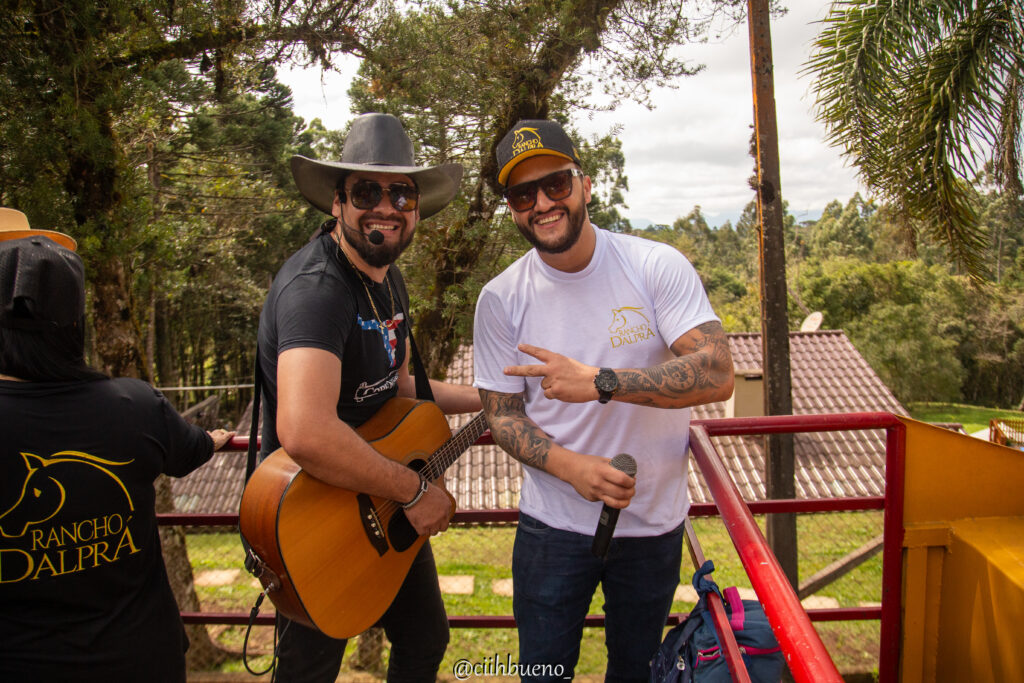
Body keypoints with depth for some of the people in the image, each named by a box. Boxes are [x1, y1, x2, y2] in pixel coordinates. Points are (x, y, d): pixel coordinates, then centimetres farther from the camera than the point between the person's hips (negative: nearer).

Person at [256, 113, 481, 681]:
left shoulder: (387, 277, 3)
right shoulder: (316, 287, -29)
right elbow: (304, 433, -45)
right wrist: (414, 492, -32)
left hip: (380, 505, 9)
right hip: (310, 513, -8)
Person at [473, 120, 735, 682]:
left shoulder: (657, 267, -13)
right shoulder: (501, 300, -9)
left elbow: (717, 375, -21)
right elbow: (501, 416, -4)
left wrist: (599, 382, -31)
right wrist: (571, 466, -22)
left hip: (654, 522, 0)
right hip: (553, 524, 0)